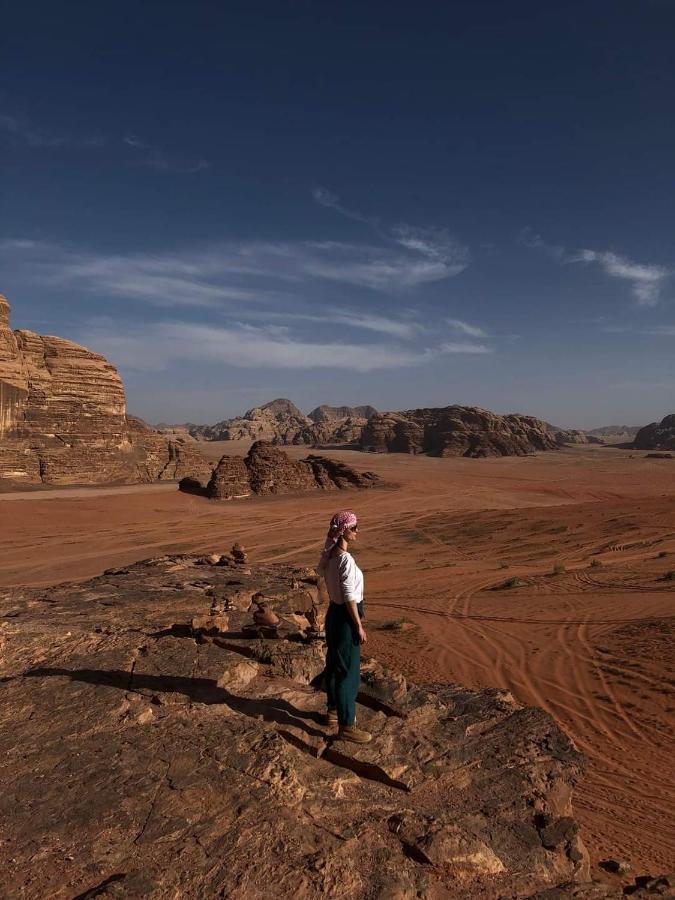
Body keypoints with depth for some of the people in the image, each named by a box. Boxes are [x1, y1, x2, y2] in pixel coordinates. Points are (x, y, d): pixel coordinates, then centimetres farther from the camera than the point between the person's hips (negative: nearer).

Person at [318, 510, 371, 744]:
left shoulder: (330, 556, 3)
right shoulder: (346, 560, -24)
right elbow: (350, 597, -22)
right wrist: (359, 627, -14)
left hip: (334, 613, 9)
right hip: (346, 618, -9)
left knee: (335, 665, 22)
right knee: (349, 672, 3)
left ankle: (333, 711, 39)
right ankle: (346, 726, 14)